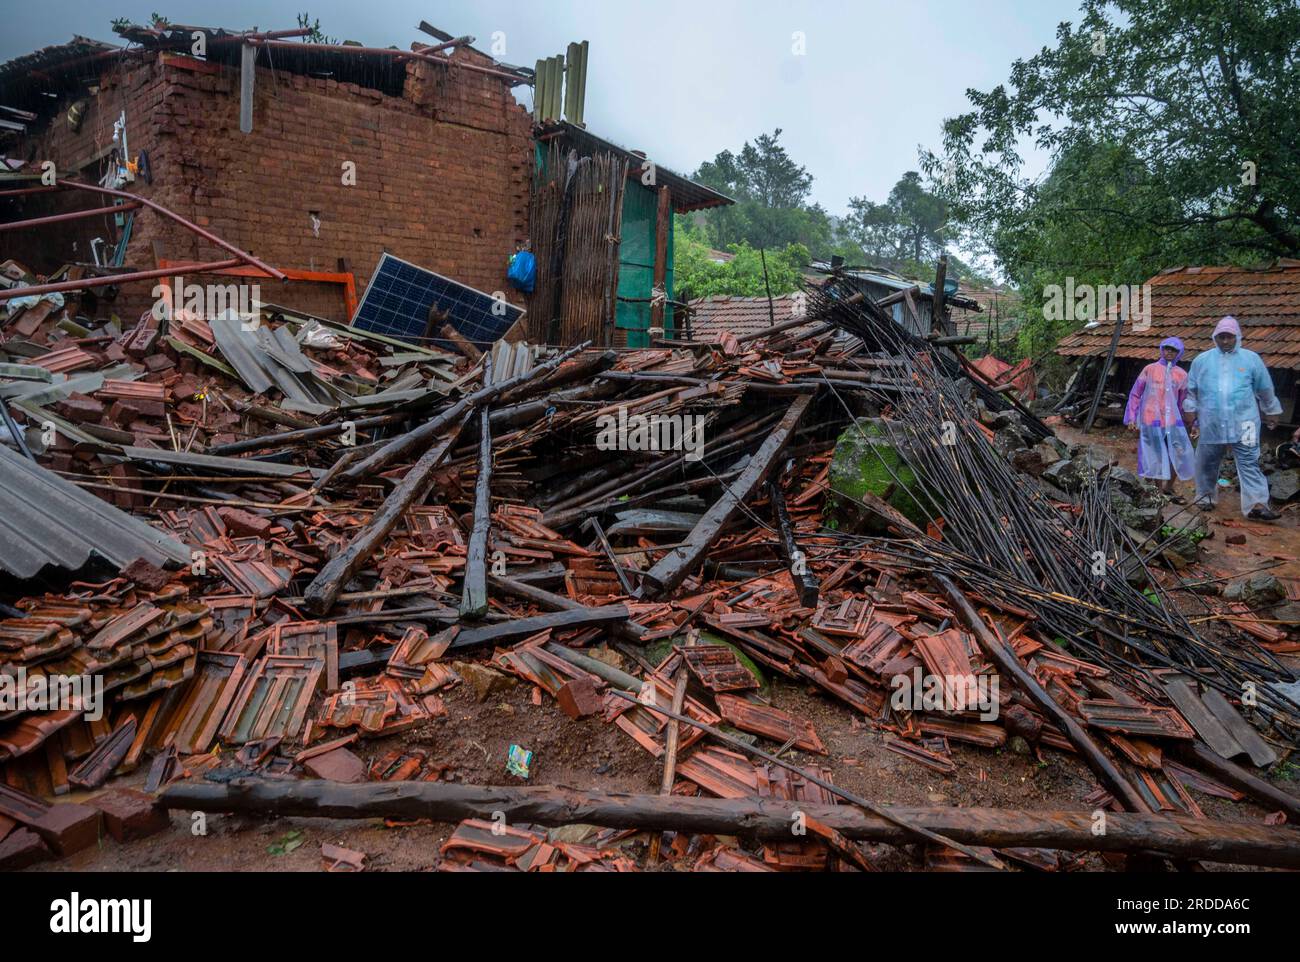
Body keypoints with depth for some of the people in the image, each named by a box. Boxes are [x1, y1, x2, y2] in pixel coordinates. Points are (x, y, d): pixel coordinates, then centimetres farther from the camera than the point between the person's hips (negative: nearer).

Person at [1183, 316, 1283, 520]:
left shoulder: (1251, 359, 7)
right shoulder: (1202, 360, 8)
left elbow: (1265, 389, 15)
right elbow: (1191, 390, 16)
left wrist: (1271, 412, 21)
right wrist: (1191, 412, 14)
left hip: (1243, 423, -1)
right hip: (1211, 424, 1)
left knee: (1249, 463, -8)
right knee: (1207, 463, 10)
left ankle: (1257, 504, -14)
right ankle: (1206, 497, 27)